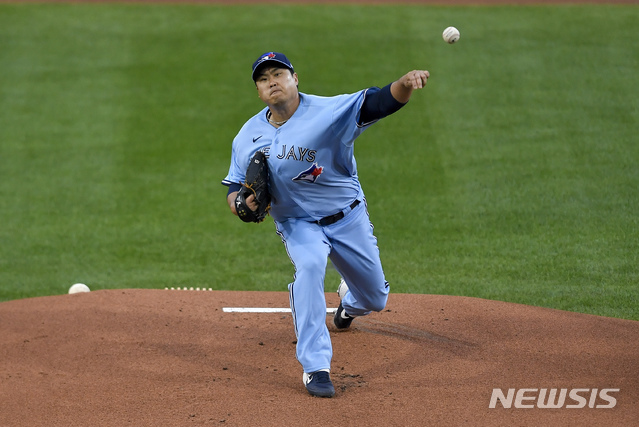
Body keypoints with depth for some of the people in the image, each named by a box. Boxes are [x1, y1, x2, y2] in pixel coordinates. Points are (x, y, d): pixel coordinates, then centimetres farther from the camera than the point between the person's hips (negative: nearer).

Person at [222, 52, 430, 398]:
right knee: (310, 265, -34)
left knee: (375, 300, 12)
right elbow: (233, 188, 4)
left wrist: (405, 84, -55)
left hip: (348, 217, 0)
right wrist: (241, 204, -21)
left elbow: (380, 102, -32)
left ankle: (348, 299, 55)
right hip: (297, 223, 0)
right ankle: (315, 367, -30)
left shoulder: (330, 111, -19)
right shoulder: (248, 137, -6)